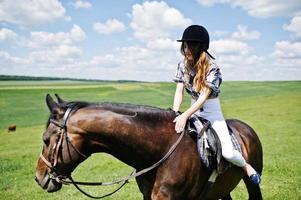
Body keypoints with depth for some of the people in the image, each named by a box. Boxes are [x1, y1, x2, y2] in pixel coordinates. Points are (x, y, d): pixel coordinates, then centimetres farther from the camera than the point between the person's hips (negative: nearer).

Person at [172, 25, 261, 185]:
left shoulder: (212, 68, -18)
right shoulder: (183, 66, -3)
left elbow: (204, 96, -26)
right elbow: (179, 92, -8)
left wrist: (185, 115, -39)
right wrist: (174, 113, -25)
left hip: (212, 111, -4)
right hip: (194, 110, 5)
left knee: (228, 152, -15)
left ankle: (245, 165, 20)